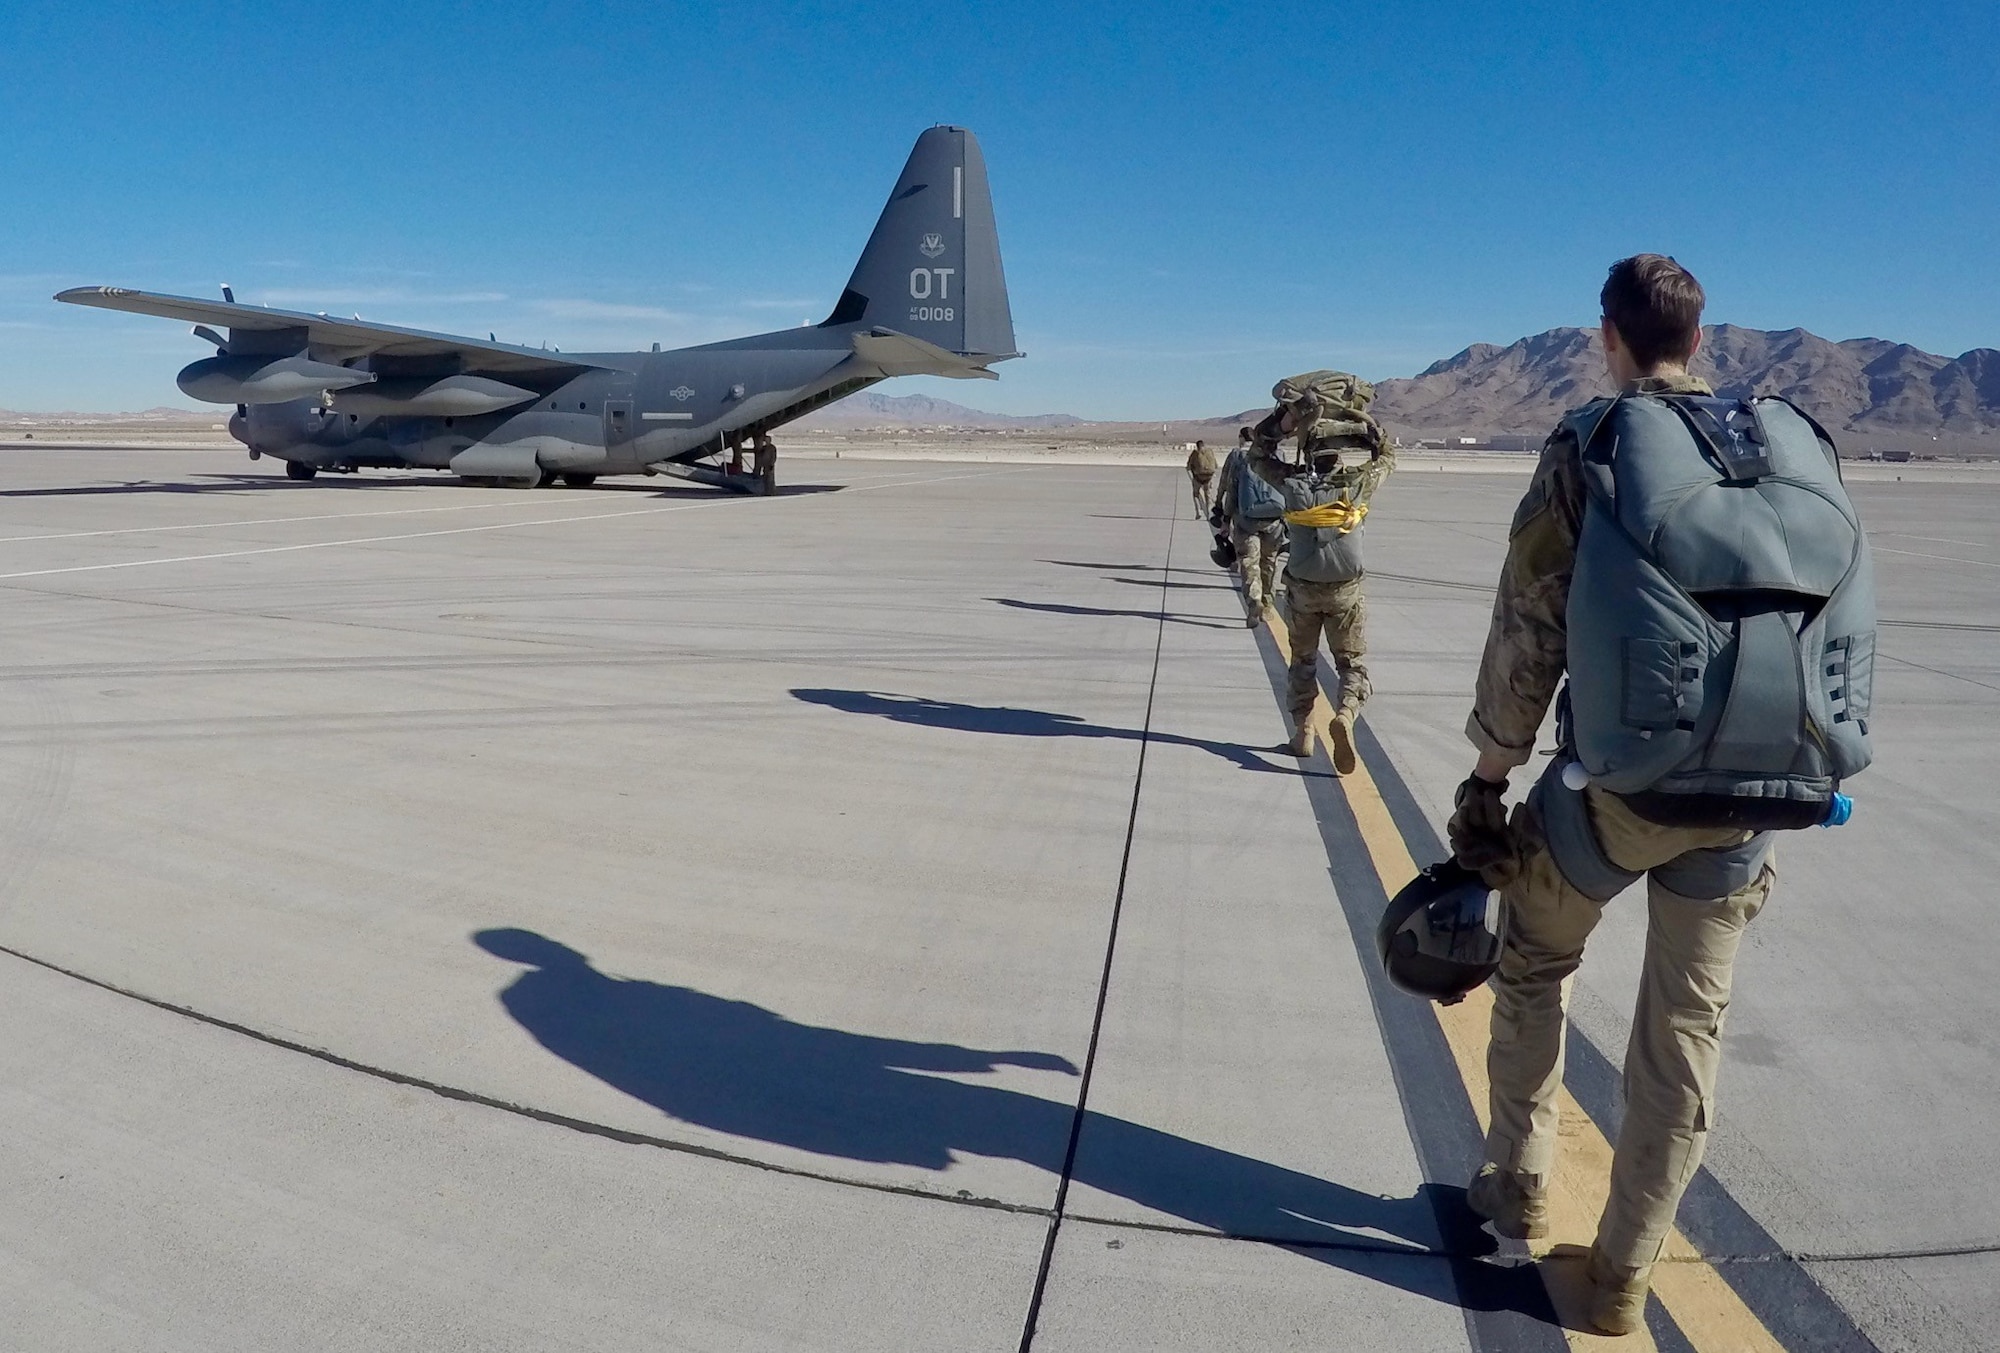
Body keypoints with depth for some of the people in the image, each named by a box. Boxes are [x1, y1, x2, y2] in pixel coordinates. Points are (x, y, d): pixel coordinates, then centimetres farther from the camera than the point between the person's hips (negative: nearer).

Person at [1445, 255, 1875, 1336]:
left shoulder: (1589, 451, -4)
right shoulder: (1803, 451, 8)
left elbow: (1525, 638, -6)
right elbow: (1838, 624, 9)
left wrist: (1488, 781, 2)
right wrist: (1785, 774, 17)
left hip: (1621, 785, -3)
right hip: (1763, 795, 4)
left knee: (1533, 965, 22)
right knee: (1687, 1025, 14)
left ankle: (1519, 1186, 32)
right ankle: (1624, 1277, 25)